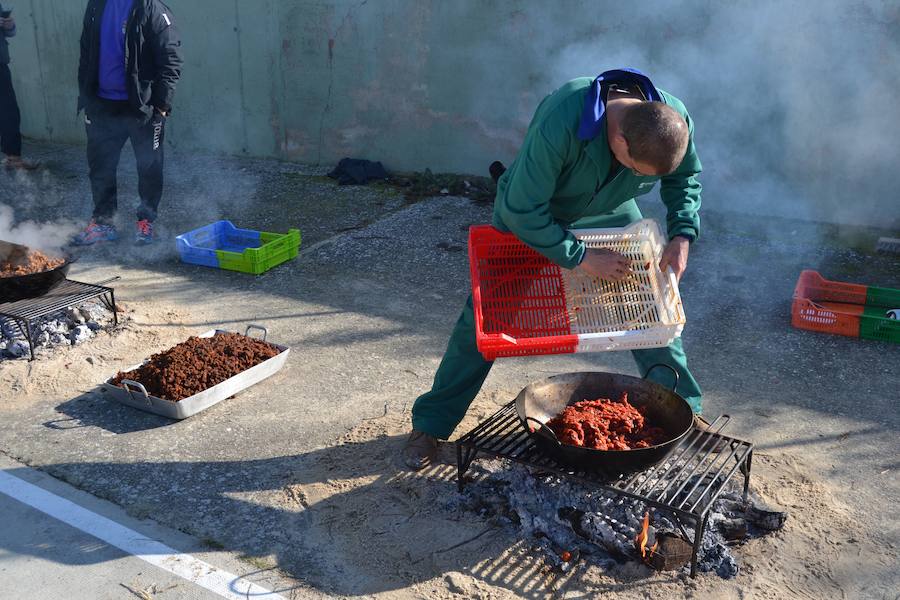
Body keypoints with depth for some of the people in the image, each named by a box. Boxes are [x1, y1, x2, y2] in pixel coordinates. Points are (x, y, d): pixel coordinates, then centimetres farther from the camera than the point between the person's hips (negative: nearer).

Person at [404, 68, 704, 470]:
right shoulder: (560, 123, -43)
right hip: (529, 217, -4)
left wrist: (682, 235, -19)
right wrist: (582, 258, -31)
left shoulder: (674, 121, -25)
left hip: (609, 214, 4)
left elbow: (686, 177, -3)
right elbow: (521, 211, -35)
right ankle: (430, 425, 9)